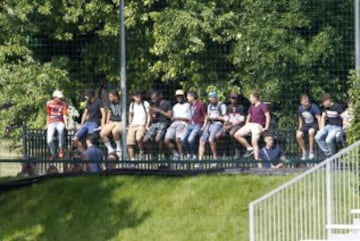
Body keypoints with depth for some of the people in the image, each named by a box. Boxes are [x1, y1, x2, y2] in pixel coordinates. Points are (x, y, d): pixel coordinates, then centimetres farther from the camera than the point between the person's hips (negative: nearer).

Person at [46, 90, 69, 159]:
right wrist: (47, 125, 11)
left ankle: (61, 149, -30)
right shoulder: (49, 104, 6)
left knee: (61, 130, -41)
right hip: (51, 123, 1)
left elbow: (64, 115, -6)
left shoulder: (64, 104, 2)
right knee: (49, 141, -21)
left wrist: (66, 125, -18)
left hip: (60, 122, -1)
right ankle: (53, 155, 3)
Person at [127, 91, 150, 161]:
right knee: (129, 143, -13)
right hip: (133, 125, 5)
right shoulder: (132, 105, 18)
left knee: (138, 138, -34)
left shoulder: (146, 104, 5)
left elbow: (149, 116, 5)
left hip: (142, 125, -5)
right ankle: (132, 159, -10)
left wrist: (147, 125, -6)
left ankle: (142, 152, -12)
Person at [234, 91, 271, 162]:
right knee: (237, 135, 0)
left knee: (254, 142, -19)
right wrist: (246, 124, 18)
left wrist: (266, 128, -15)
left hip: (258, 125, -8)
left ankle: (257, 160, -18)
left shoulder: (263, 106, -6)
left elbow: (268, 116, -11)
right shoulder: (252, 106, 17)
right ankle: (249, 148, 7)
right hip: (250, 124, 8)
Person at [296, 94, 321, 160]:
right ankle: (304, 152, -2)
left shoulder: (313, 107, -19)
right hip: (306, 125, 5)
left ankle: (311, 152, -28)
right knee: (298, 135, -22)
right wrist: (299, 129, 6)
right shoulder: (300, 109, -2)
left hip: (314, 124, -5)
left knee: (311, 131, -39)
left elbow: (319, 118, -22)